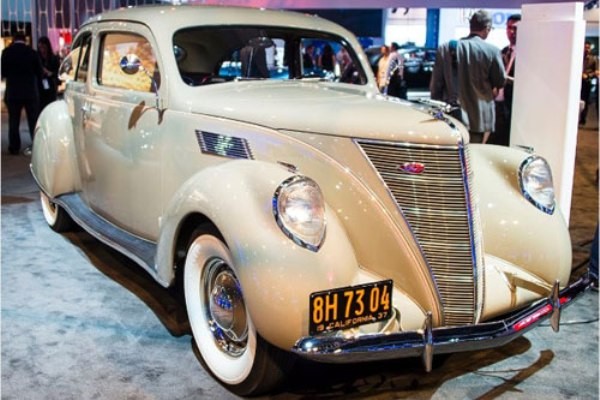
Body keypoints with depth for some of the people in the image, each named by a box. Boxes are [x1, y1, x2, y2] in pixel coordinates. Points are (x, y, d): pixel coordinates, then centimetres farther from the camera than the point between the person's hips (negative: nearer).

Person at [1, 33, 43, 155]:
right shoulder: (32, 52, -5)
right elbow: (39, 72, 1)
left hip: (13, 91, 0)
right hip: (30, 91, 0)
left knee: (13, 121, 7)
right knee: (33, 120, 8)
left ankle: (14, 147, 7)